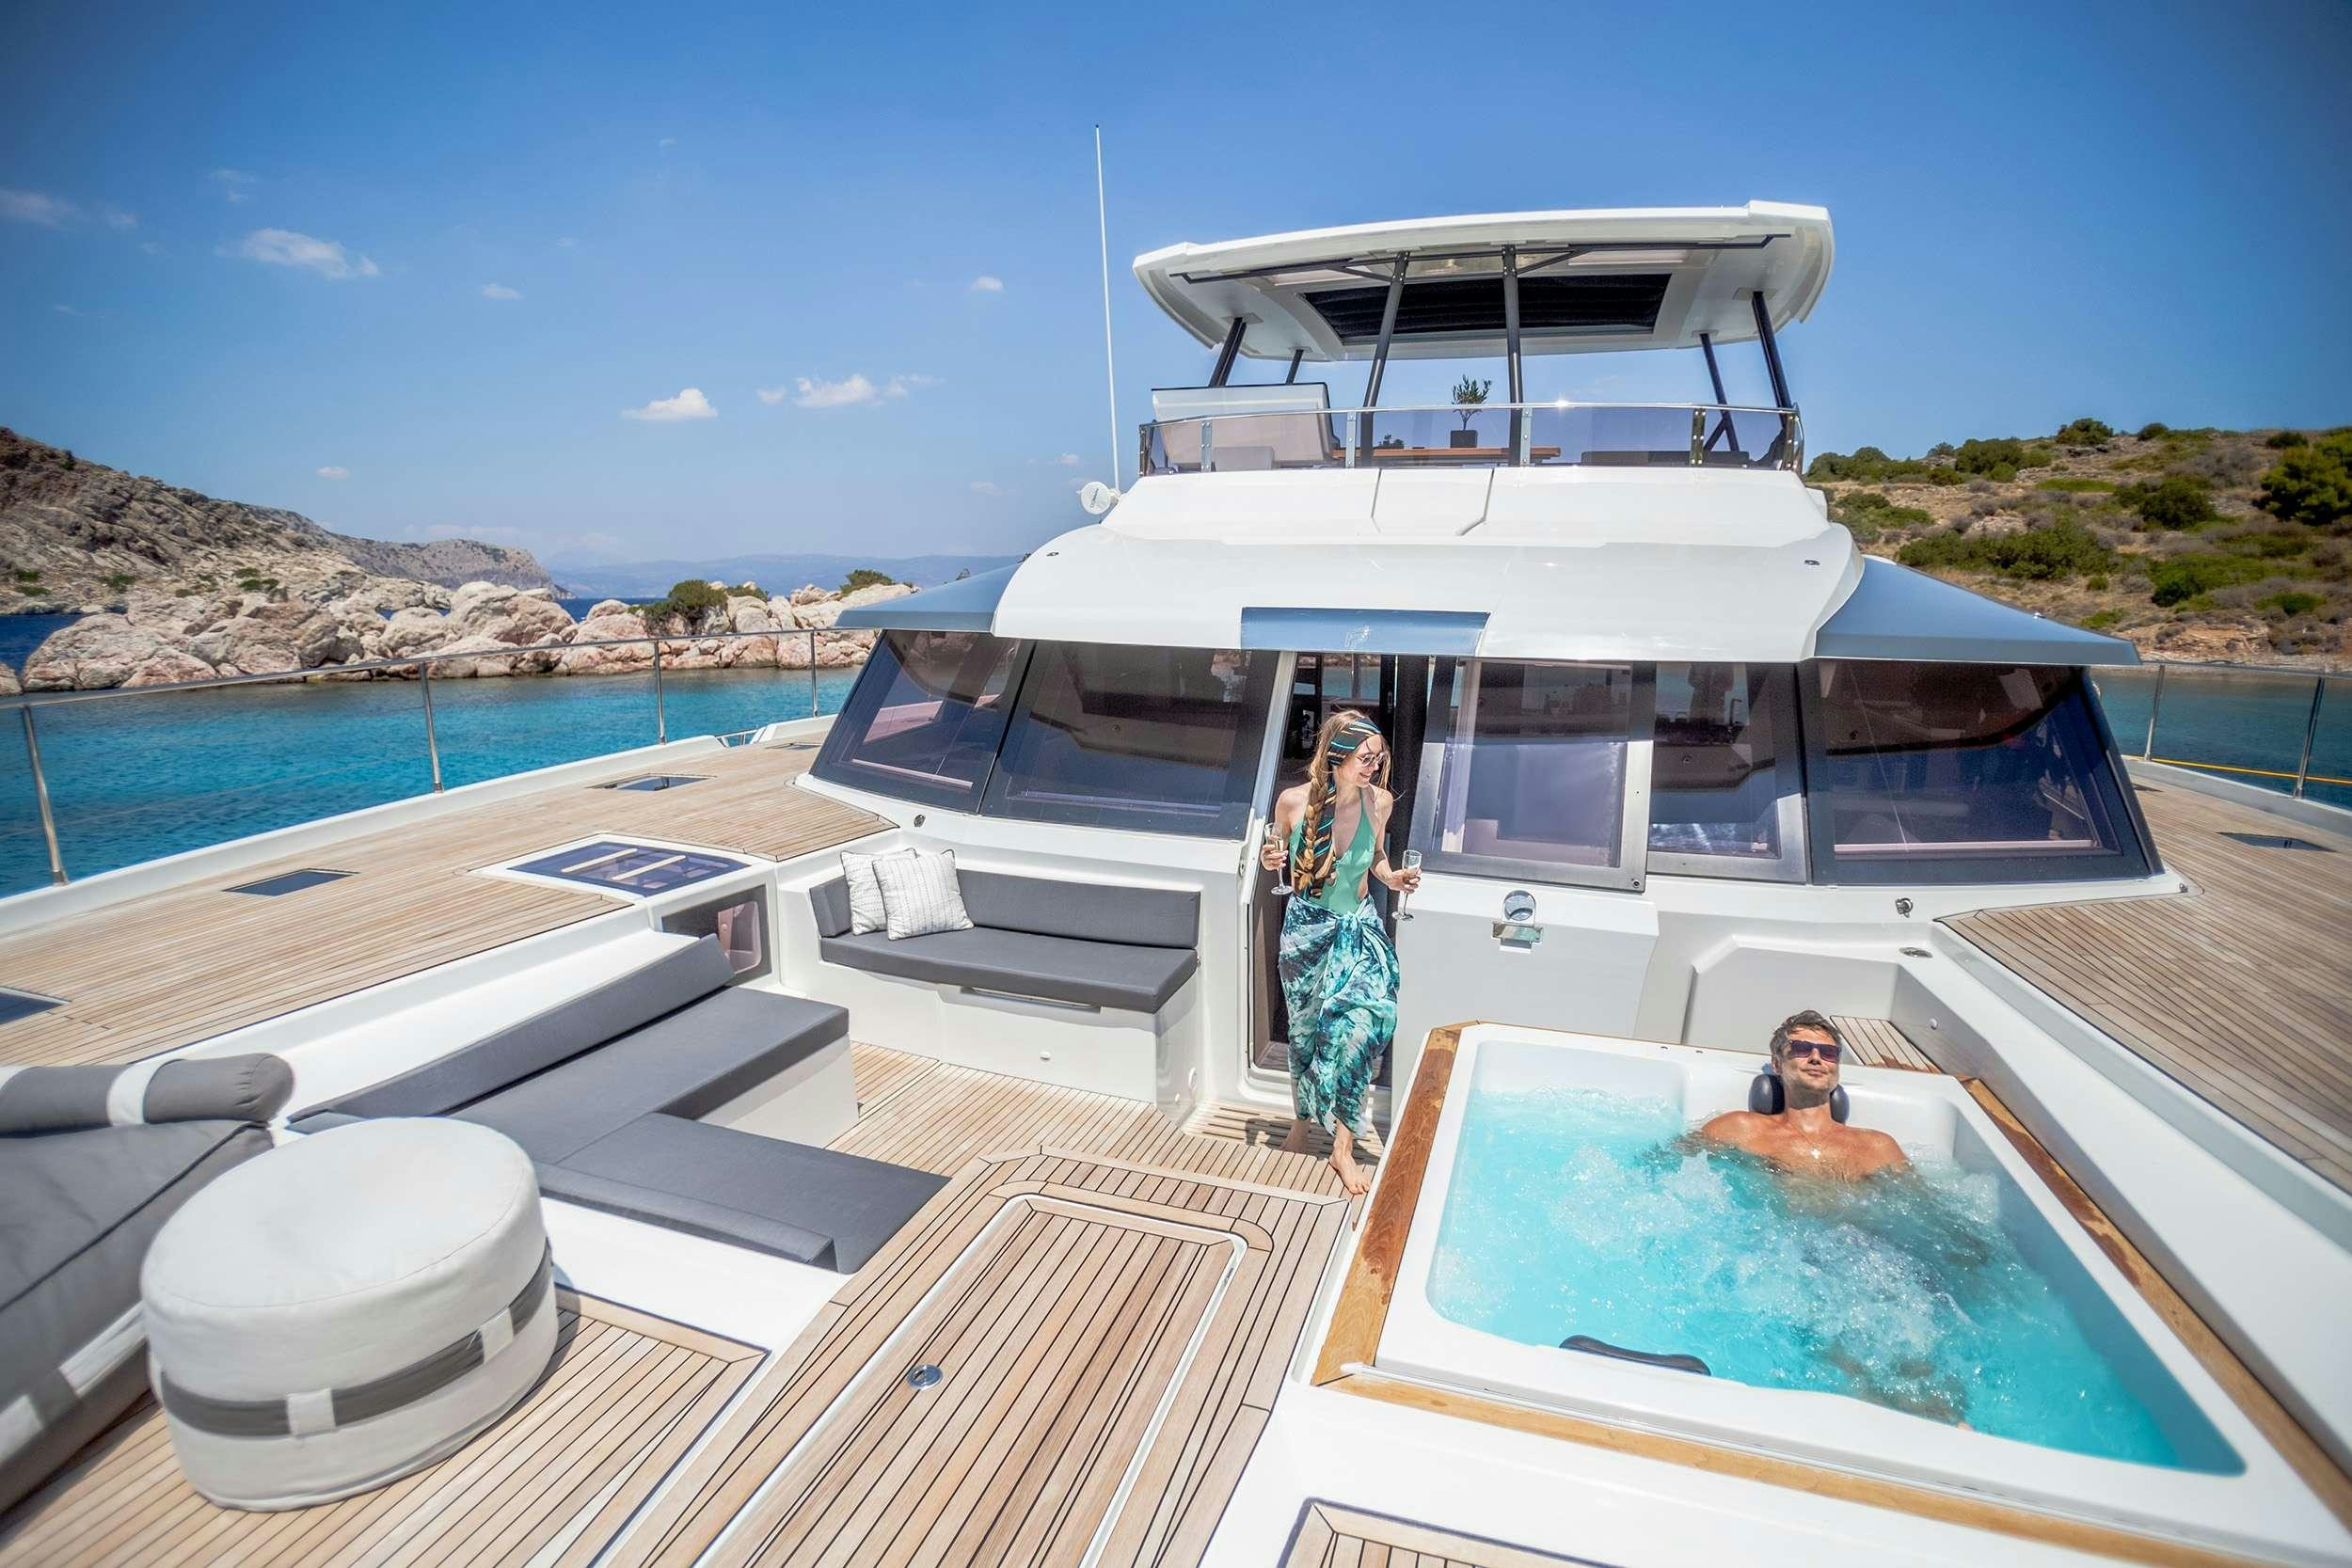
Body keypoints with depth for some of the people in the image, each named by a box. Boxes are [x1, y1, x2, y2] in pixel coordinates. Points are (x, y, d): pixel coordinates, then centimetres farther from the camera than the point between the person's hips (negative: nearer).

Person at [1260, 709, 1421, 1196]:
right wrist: (1268, 861, -19)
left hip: (1359, 927, 1)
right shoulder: (1293, 801, -14)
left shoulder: (1379, 801, -8)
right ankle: (1301, 1119, 39)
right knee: (1305, 1030, 13)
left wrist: (1392, 877, -10)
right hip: (1307, 927, 0)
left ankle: (1343, 1146, 2)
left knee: (1359, 1026, -14)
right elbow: (1279, 854, 3)